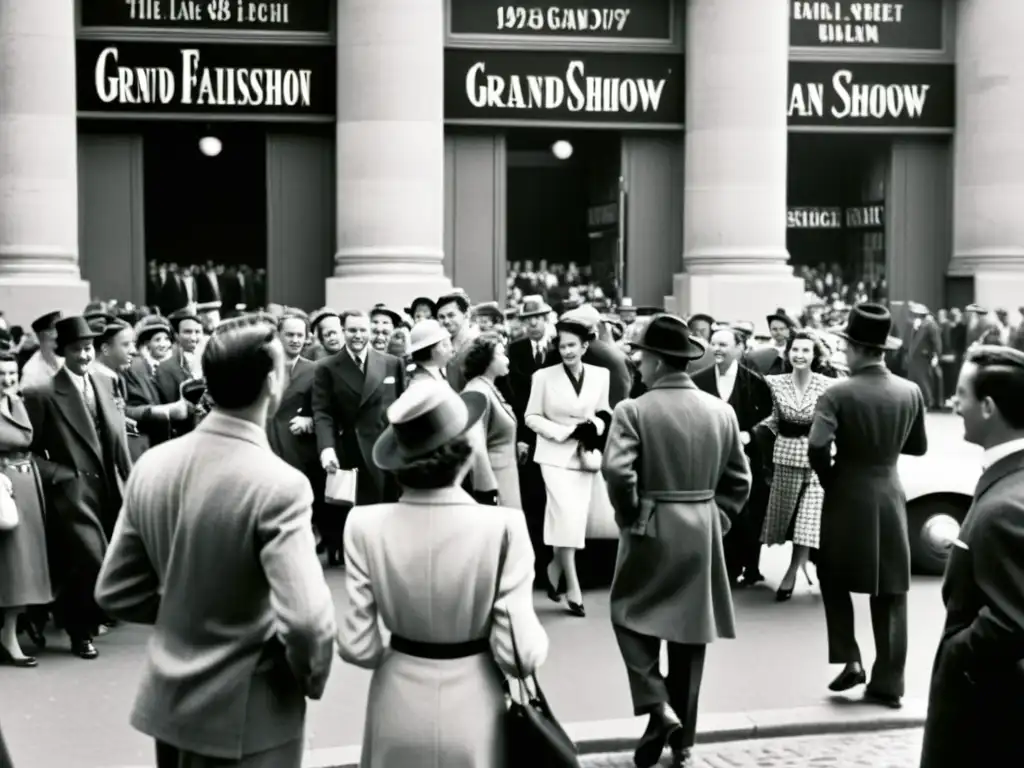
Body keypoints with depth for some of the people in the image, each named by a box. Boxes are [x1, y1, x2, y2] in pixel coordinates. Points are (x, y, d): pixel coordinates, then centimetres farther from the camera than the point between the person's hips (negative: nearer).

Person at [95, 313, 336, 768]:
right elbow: (307, 622, -30)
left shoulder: (152, 465, -5)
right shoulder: (278, 485, -23)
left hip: (167, 700, 6)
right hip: (245, 714, -5)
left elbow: (114, 593, 3)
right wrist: (309, 679, -10)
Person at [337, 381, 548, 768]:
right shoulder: (502, 527, -21)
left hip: (399, 712, 2)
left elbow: (357, 647, -9)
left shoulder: (366, 525, -15)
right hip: (471, 714, -1)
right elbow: (519, 654, -19)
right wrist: (536, 638, 3)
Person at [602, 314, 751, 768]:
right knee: (689, 632, 12)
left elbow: (617, 472, -22)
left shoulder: (634, 411, -12)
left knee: (631, 616, 14)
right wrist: (717, 519, 12)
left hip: (651, 529, -4)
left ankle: (657, 706, -4)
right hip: (703, 532, 4)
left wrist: (629, 516, -8)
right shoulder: (721, 411, 3)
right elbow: (739, 480, 6)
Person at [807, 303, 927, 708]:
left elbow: (817, 447, -24)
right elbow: (918, 446, 10)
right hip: (891, 496, 3)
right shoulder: (910, 392, -1)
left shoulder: (838, 393, -15)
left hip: (847, 497, -3)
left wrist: (828, 479, -6)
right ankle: (888, 683, 10)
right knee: (890, 592, 8)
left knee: (834, 581, 17)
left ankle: (849, 660, 8)